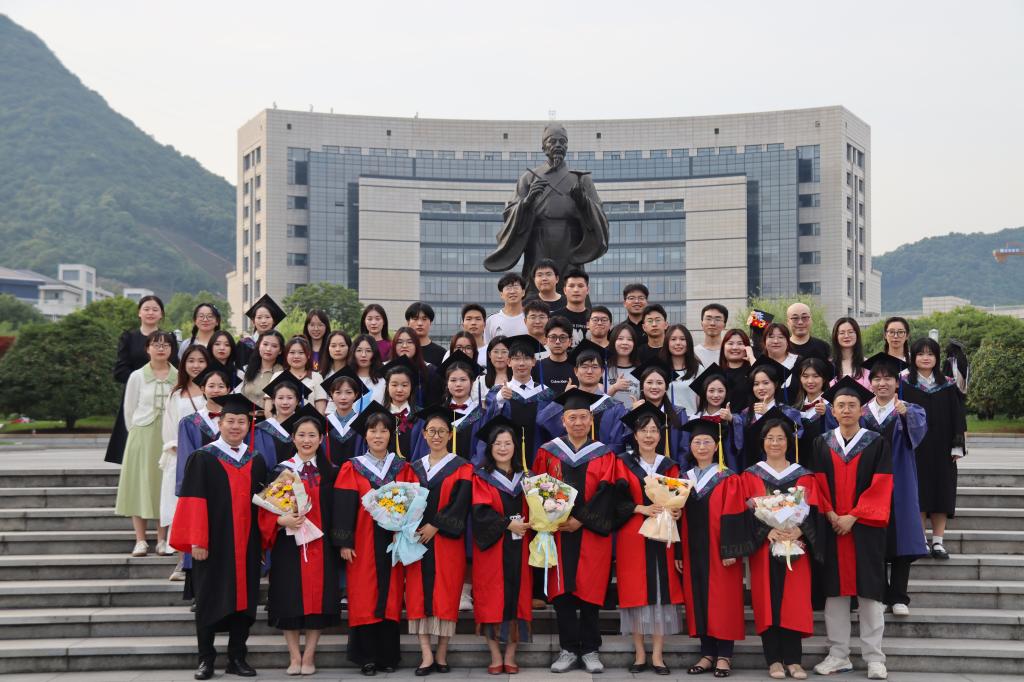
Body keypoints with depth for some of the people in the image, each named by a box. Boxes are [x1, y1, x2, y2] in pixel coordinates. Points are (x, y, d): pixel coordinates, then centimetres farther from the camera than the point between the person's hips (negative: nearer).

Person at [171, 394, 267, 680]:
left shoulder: (256, 461, 11)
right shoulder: (202, 458, -2)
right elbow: (193, 501, -7)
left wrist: (264, 538, 5)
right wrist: (197, 540, -14)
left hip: (246, 545, 4)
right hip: (213, 542, -3)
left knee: (243, 598, 5)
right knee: (210, 600, 3)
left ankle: (237, 658, 14)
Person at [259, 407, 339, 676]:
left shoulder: (329, 473, 8)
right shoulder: (281, 471, 5)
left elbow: (335, 512, 9)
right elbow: (266, 509, 1)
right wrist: (281, 520, -18)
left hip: (320, 544, 1)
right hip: (288, 544, -1)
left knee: (318, 598, -1)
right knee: (290, 600, -2)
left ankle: (309, 655, 9)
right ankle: (294, 656, 8)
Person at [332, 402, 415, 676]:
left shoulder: (403, 468, 8)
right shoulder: (352, 468, 4)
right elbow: (343, 507, -1)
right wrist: (344, 542, -9)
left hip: (393, 542, 1)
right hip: (362, 543, -1)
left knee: (390, 597, 2)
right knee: (364, 598, -2)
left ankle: (388, 656, 9)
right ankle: (367, 658, 4)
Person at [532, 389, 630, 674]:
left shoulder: (604, 455, 5)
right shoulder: (548, 452, 8)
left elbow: (607, 493, -4)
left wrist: (580, 519, -14)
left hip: (591, 533, -1)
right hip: (556, 532, 1)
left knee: (589, 591, 1)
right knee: (562, 591, 1)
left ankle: (590, 649, 11)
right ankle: (568, 649, 10)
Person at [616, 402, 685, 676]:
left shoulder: (669, 466, 12)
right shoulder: (623, 462, 4)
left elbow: (677, 502, 13)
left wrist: (675, 512, -5)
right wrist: (642, 508, -16)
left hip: (662, 537, 2)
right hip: (632, 537, -2)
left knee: (662, 592, -1)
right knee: (635, 592, -2)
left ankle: (658, 655, 4)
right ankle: (639, 654, 6)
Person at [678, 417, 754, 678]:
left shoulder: (728, 480, -2)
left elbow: (732, 517, -9)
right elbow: (679, 518, 11)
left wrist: (731, 550, -15)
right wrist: (678, 553, 7)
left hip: (718, 551, -4)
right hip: (693, 551, 4)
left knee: (722, 601, -2)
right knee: (698, 601, 6)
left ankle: (724, 656, 5)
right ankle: (707, 654, 13)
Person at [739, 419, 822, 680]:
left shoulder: (804, 476, 10)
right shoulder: (751, 475, 8)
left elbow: (812, 511, 2)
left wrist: (797, 531, -16)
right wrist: (769, 531, -17)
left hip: (796, 546, 1)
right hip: (763, 546, 0)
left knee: (794, 601, -3)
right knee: (768, 601, -3)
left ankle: (793, 659, 1)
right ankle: (774, 660, 2)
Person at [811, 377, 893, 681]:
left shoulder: (877, 443, 1)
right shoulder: (822, 444, 8)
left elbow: (880, 485, -6)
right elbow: (818, 485, 5)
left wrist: (853, 516, -13)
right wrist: (830, 515, -10)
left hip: (865, 527, -2)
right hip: (831, 526, 2)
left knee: (868, 589, -1)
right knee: (835, 590, 3)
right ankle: (838, 655, 10)